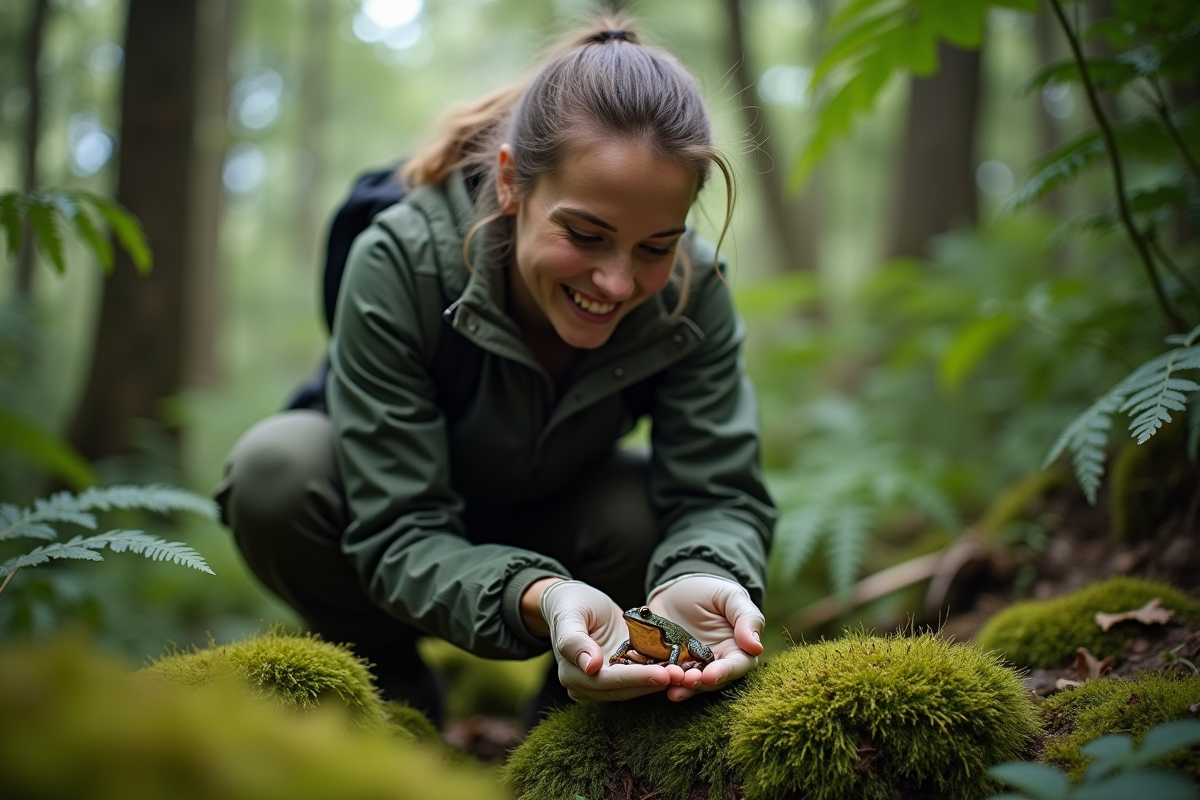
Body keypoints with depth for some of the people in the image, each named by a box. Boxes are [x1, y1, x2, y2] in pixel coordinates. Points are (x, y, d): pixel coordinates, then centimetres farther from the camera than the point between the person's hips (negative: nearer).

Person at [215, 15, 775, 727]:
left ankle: (570, 715, 2)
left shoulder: (691, 289, -23)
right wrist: (538, 600, -55)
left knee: (647, 514, -30)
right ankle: (391, 695, -3)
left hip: (550, 539, 2)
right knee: (280, 463, -31)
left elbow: (720, 495, -25)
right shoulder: (400, 262, -32)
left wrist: (696, 583, -50)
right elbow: (398, 535, -34)